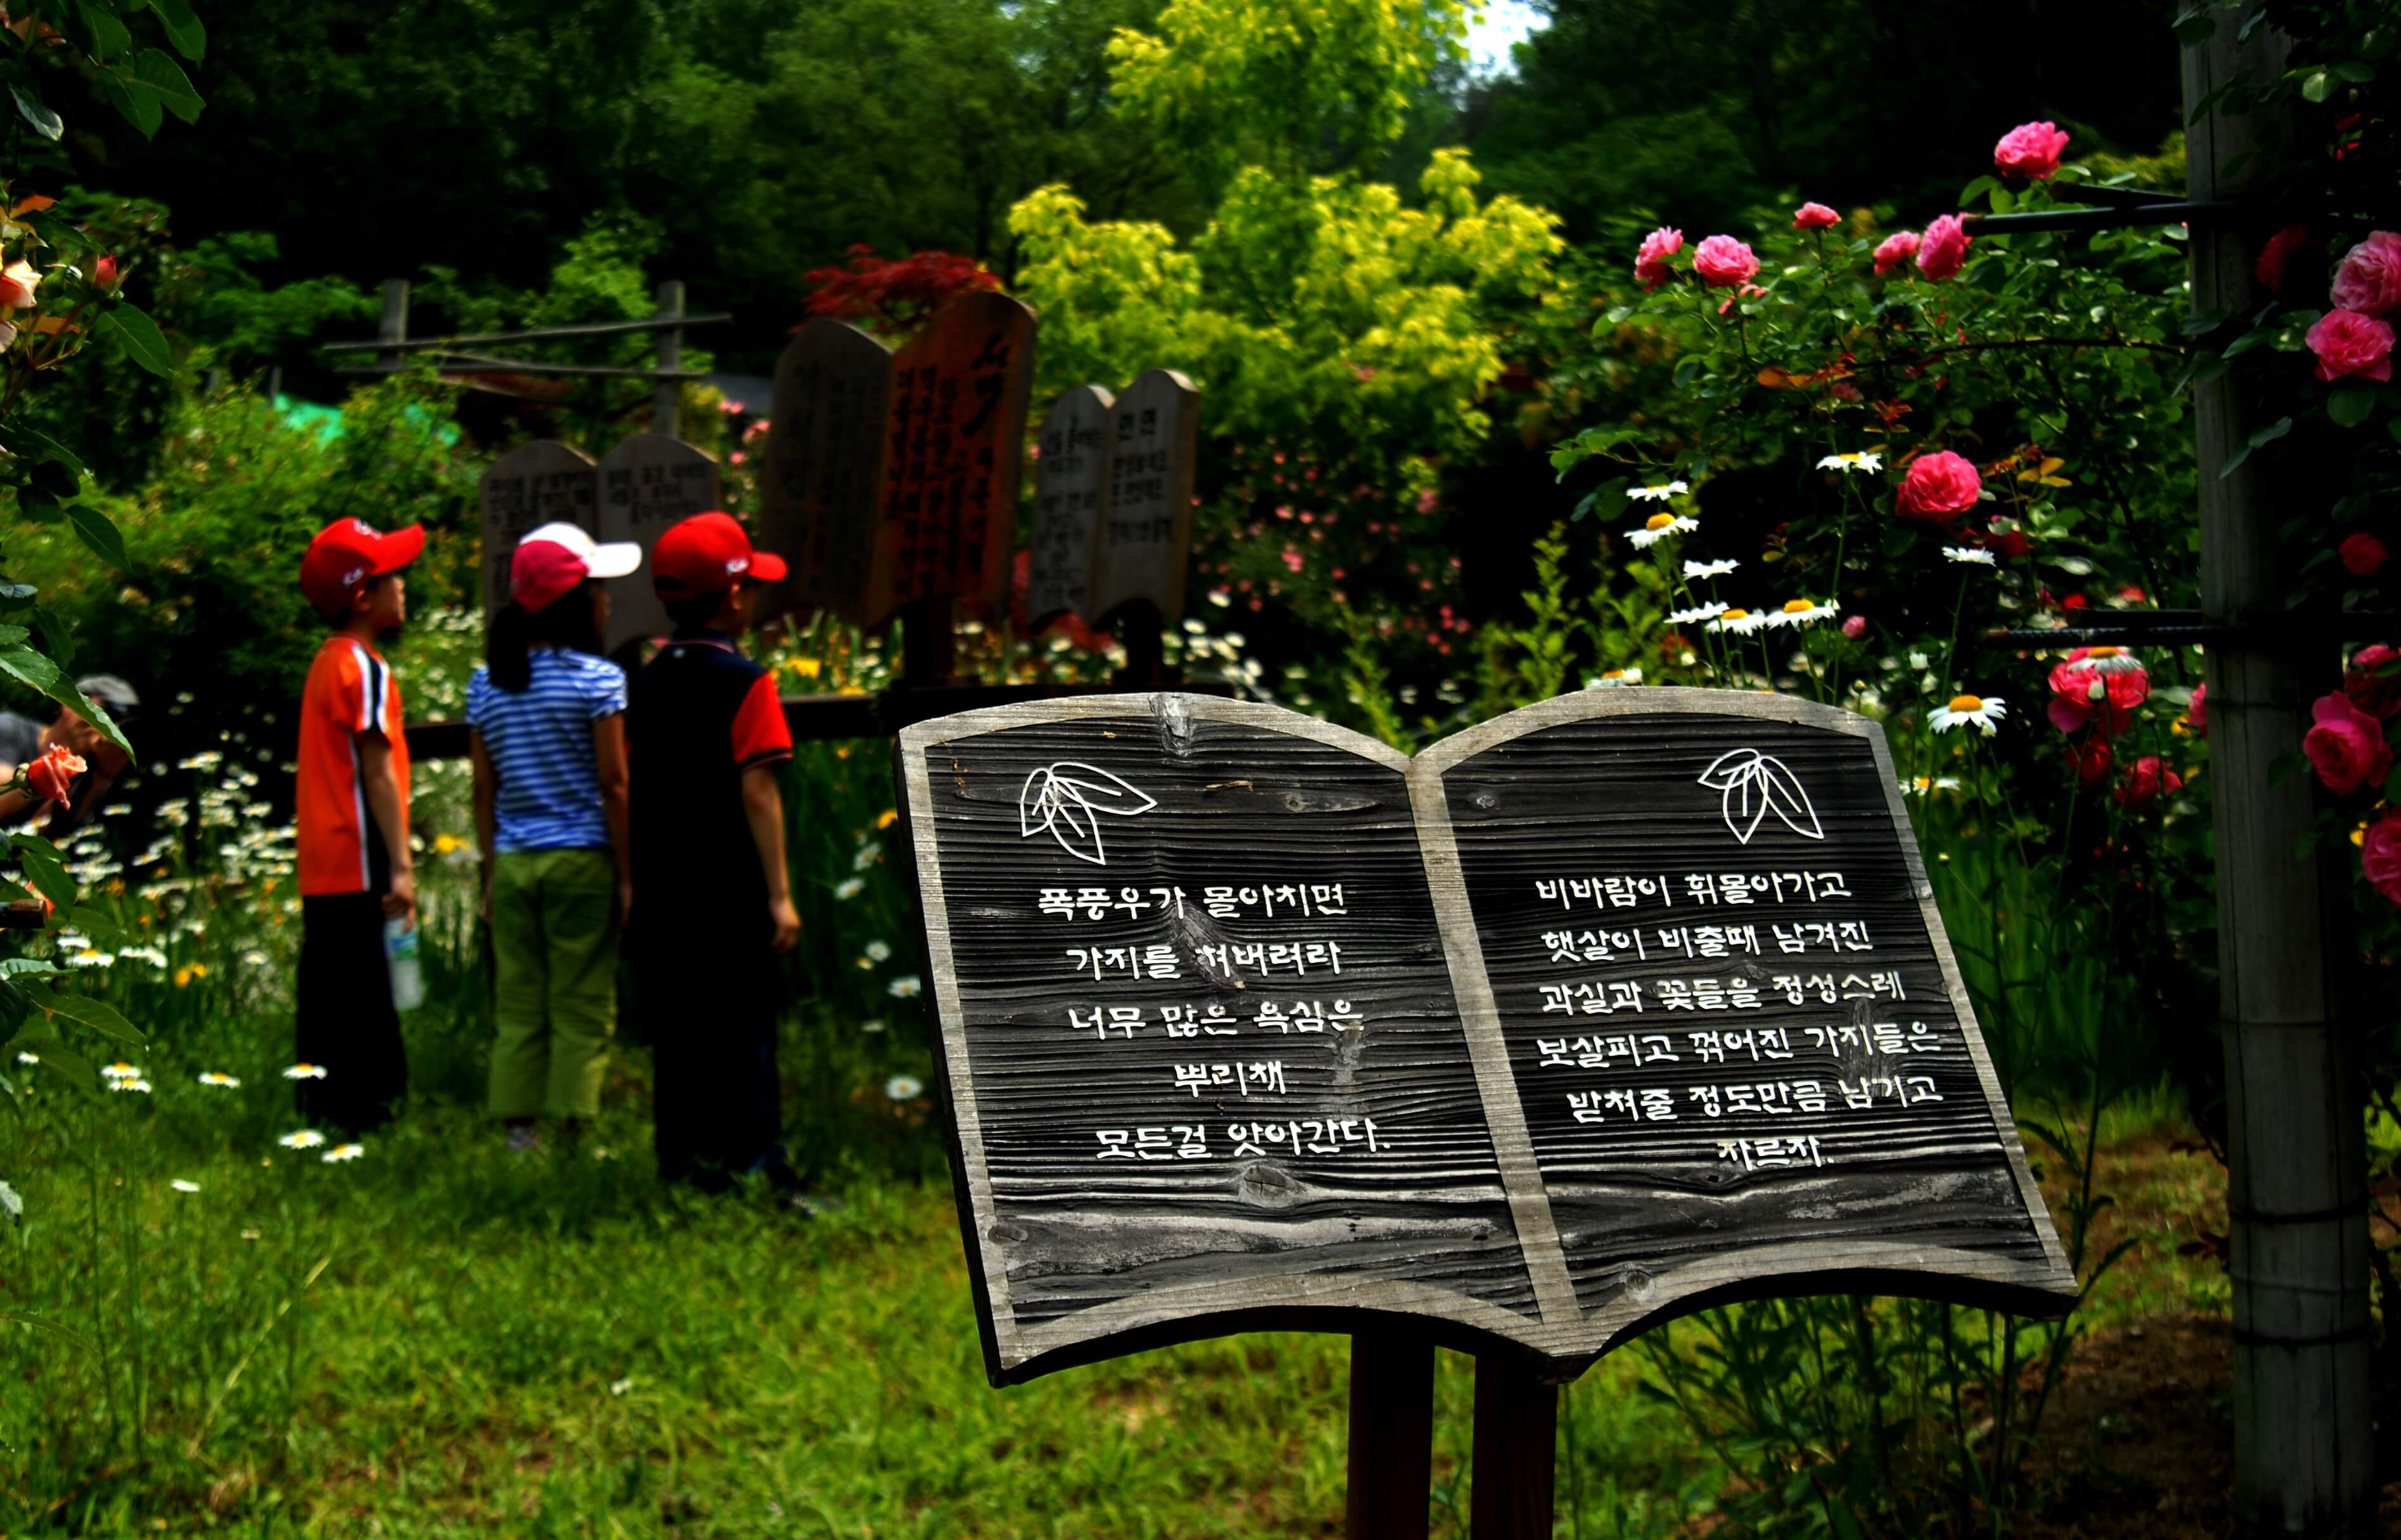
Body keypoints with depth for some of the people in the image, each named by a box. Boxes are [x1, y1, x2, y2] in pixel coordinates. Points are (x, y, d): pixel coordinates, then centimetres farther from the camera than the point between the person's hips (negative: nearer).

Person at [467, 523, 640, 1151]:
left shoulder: (486, 684, 6)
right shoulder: (598, 680, -8)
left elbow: (484, 790, 8)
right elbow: (612, 783, -8)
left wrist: (491, 872, 14)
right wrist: (627, 874, -3)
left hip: (513, 863, 4)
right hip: (581, 862, -4)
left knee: (518, 1008, 8)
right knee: (582, 1009, 1)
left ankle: (519, 1130, 8)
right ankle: (573, 1133, 0)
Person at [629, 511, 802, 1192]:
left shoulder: (645, 682, 8)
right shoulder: (745, 682, -10)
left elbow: (632, 788, 10)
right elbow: (757, 791, -15)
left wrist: (637, 881, 16)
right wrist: (781, 894, -14)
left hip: (662, 895, 6)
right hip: (731, 893, -6)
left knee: (675, 1032, 11)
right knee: (745, 1029, -2)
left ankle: (683, 1165, 14)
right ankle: (757, 1165, -3)